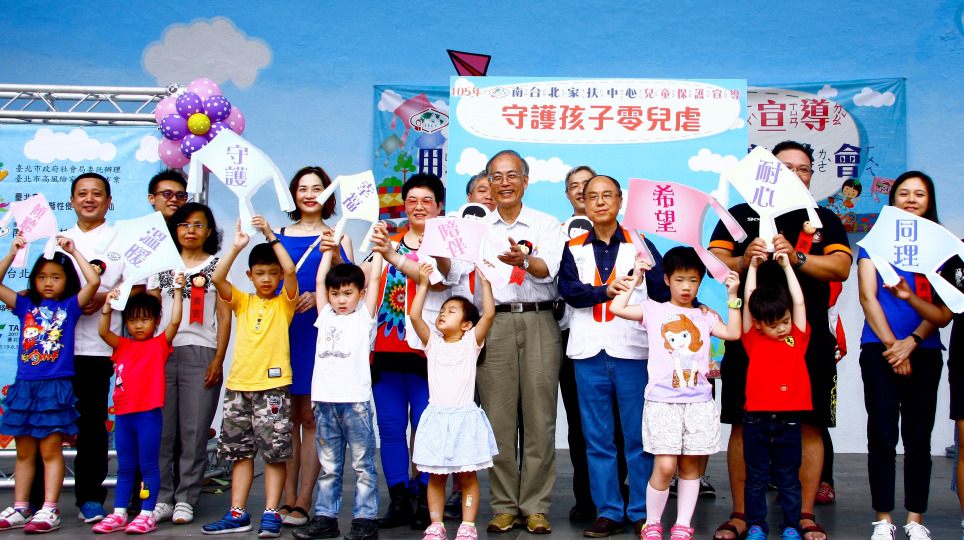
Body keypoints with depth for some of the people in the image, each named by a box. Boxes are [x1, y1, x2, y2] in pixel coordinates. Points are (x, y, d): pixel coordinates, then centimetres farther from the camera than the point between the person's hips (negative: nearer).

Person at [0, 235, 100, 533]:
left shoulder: (70, 306, 3)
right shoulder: (25, 305, 12)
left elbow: (94, 281, -10)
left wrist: (74, 251, -4)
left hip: (56, 386, -4)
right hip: (24, 385, 4)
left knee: (50, 450, -3)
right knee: (24, 451, 10)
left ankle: (49, 511, -1)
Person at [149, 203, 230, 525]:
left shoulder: (217, 266, 9)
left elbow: (224, 316, 5)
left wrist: (218, 359, -4)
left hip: (201, 353, -2)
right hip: (162, 352, 2)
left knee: (194, 430, -2)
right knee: (160, 429, -1)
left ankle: (185, 499, 6)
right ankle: (161, 498, 7)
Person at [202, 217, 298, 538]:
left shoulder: (284, 303, 4)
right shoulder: (242, 302, 12)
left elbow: (291, 271, -13)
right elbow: (217, 279, -3)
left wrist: (272, 237, -14)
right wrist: (237, 246, -11)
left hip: (273, 385, -3)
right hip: (239, 384, 4)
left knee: (275, 452, -2)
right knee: (240, 451, 9)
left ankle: (271, 514, 4)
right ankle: (237, 514, 15)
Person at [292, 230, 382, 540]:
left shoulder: (364, 317, 6)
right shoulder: (326, 317, 16)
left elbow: (374, 279, 4)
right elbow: (320, 281, 19)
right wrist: (328, 251, 25)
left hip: (356, 400, -4)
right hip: (325, 401, 4)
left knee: (362, 465, 1)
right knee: (328, 467, 10)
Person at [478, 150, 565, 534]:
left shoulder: (546, 225, 10)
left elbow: (548, 269, -9)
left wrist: (523, 260, -30)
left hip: (538, 322, -1)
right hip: (494, 323, 1)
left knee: (539, 416, -2)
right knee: (498, 416, 0)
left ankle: (535, 506, 6)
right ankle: (504, 505, 9)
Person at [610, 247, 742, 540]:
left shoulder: (705, 316, 14)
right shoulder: (654, 310, 8)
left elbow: (733, 332, 2)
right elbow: (617, 308, -1)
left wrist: (732, 296, 2)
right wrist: (634, 279, 5)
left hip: (698, 401, 3)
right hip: (662, 401, -3)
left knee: (690, 465, 7)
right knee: (665, 466, -9)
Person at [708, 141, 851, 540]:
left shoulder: (824, 220, 14)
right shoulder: (740, 215, 12)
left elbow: (841, 267, -1)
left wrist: (797, 257, -17)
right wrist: (742, 262, -19)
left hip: (808, 338, 1)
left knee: (809, 426, 2)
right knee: (742, 425, 1)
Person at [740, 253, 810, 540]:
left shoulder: (798, 339, 6)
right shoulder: (754, 340, 3)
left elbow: (799, 302, 4)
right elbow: (748, 302, 3)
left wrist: (786, 265, 8)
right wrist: (752, 266, 8)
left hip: (788, 421, 1)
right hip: (756, 420, -1)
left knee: (789, 478, 10)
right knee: (756, 478, 8)